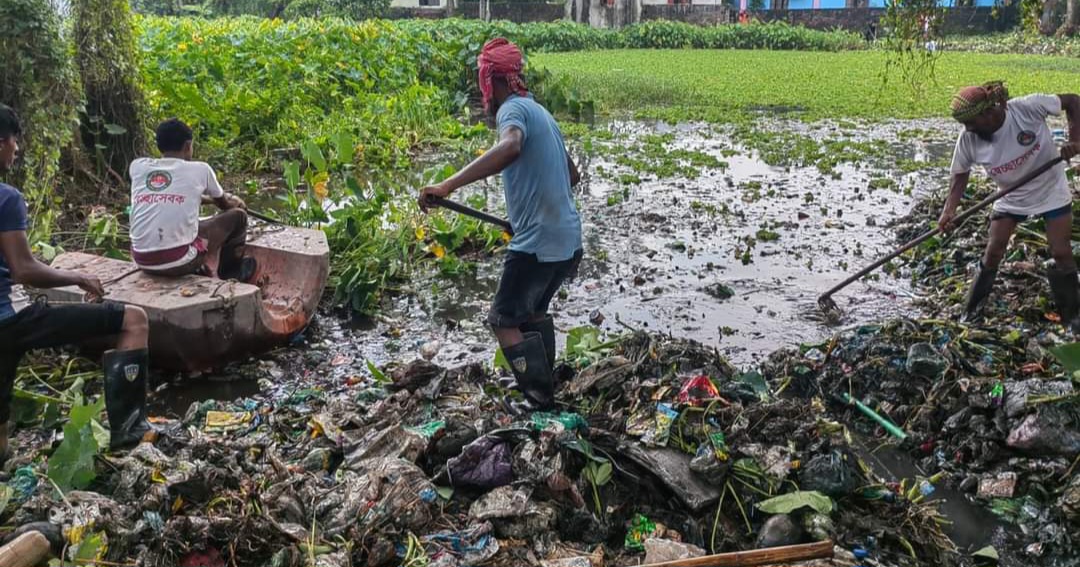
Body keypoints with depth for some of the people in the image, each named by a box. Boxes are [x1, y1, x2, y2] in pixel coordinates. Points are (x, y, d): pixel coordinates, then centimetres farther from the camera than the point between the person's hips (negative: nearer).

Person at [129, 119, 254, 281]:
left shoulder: (137, 166, 9)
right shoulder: (200, 169, 1)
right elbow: (224, 204, 21)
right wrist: (236, 201, 46)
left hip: (142, 262, 5)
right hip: (179, 262, -5)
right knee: (237, 215, 15)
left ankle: (200, 272, 34)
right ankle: (231, 273, 33)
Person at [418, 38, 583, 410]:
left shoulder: (513, 108, -10)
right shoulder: (539, 111, 17)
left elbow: (510, 147, -36)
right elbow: (572, 175, 27)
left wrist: (448, 185, -41)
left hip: (537, 244, -9)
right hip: (569, 241, 9)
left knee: (504, 321, 3)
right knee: (534, 312, 24)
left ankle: (541, 405, 5)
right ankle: (545, 390, 31)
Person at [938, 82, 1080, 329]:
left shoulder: (1028, 107, -29)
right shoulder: (968, 139, -21)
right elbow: (960, 175, -10)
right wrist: (949, 211, -23)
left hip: (1052, 191, -1)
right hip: (1010, 199, 2)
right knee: (993, 252, 0)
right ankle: (971, 308, 18)